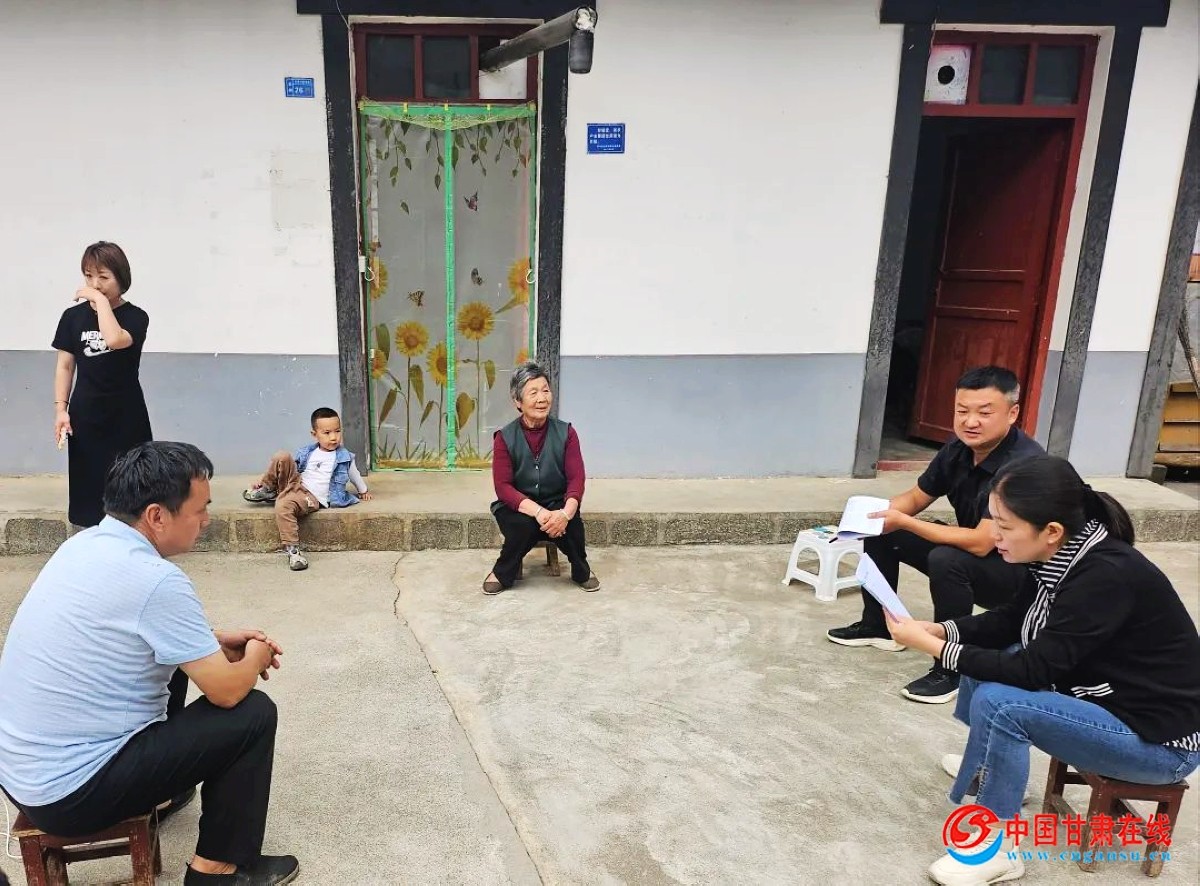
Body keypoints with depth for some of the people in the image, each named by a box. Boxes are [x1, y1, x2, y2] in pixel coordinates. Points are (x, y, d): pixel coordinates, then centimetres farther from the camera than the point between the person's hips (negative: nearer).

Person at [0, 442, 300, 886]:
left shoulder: (84, 544, 1)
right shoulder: (156, 580, -26)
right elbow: (227, 690, -19)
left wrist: (216, 642, 10)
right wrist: (255, 656, 2)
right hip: (68, 793, -9)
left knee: (174, 657, 23)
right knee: (253, 714, -6)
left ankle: (159, 788, 37)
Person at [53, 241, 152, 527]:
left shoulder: (135, 317, -5)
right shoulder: (73, 316, 5)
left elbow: (115, 340, -27)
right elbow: (65, 366, 8)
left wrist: (101, 300, -17)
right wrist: (60, 409, 0)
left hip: (125, 415, -3)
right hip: (85, 414, 3)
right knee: (88, 483, 6)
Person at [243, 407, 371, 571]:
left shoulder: (344, 457, 3)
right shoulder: (306, 453, 10)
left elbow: (355, 475, 21)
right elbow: (293, 468, 18)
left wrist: (363, 491, 35)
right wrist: (263, 481, 13)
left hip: (312, 498, -4)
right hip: (295, 485, 4)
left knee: (283, 506, -37)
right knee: (282, 457, -20)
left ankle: (293, 548, -26)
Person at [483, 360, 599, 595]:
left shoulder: (566, 433, -6)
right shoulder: (504, 437, -10)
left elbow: (576, 479, -12)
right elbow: (503, 487, -15)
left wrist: (566, 512, -33)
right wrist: (537, 511, -31)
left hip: (556, 504, 1)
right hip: (518, 507, -1)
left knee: (571, 523, -31)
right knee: (524, 524, -34)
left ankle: (582, 572, 1)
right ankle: (503, 573, -3)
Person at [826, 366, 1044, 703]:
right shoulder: (959, 449, -7)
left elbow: (981, 542, -35)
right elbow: (916, 498, 4)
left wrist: (904, 522, -30)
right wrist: (877, 513, -17)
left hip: (1021, 572, -8)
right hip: (967, 551, 8)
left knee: (946, 561, -35)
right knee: (881, 533, 2)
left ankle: (951, 669, -17)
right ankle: (878, 626, 18)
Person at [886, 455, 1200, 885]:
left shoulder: (1106, 576, -30)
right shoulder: (1059, 555, -6)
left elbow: (1031, 671, -29)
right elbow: (1008, 621, 7)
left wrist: (931, 647, -25)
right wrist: (936, 629, -8)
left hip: (1159, 738, -9)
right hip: (1104, 697, 9)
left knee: (997, 701, -25)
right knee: (987, 659, 6)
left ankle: (998, 850, -8)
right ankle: (991, 766, 26)